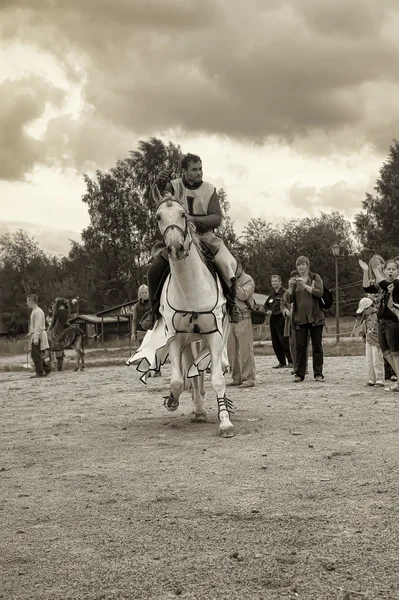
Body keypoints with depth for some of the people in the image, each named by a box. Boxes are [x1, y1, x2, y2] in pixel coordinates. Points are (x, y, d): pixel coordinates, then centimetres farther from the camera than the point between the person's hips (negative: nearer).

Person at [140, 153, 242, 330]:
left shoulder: (209, 190, 0)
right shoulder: (174, 187, -1)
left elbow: (216, 218, -7)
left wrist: (196, 220, -26)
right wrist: (159, 185, -46)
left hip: (205, 236, 0)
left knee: (228, 264, -22)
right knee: (155, 269, -19)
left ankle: (231, 303, 4)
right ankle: (155, 309, 4)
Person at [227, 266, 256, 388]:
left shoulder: (248, 280, 1)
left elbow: (243, 295, -13)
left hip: (243, 317, -6)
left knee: (245, 349, -8)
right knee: (231, 350, 6)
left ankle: (248, 379, -7)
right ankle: (237, 379, 13)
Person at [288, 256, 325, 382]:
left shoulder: (315, 277, 4)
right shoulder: (295, 281, 12)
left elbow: (319, 293, -12)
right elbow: (290, 299, 5)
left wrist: (305, 285, -21)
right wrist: (290, 286, -11)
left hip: (315, 317, -2)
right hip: (300, 318, 2)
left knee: (317, 346, 1)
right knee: (300, 346, -1)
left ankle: (318, 374, 6)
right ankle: (299, 374, 3)